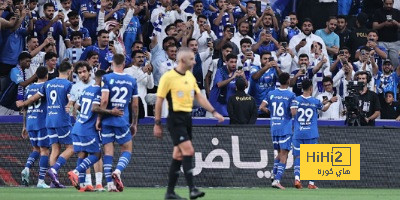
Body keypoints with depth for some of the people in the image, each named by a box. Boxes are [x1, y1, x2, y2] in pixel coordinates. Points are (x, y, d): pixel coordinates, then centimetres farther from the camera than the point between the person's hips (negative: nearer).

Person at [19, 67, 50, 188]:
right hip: (43, 123, -5)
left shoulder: (29, 88, 13)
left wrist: (24, 126, 21)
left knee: (36, 149, 19)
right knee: (44, 150, -1)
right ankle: (41, 181, -6)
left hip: (30, 123, 5)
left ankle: (27, 169, -7)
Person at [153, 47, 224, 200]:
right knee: (188, 151, -18)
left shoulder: (190, 77, 12)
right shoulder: (168, 77, -10)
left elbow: (199, 97, 16)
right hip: (175, 118, -8)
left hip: (187, 118, 8)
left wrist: (214, 112, 6)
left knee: (179, 155, 8)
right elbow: (159, 100, -7)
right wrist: (157, 123, -8)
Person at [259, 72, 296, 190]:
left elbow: (262, 107, 0)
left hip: (274, 127, 5)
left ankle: (274, 174, 9)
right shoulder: (291, 95, -7)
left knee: (280, 153, 21)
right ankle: (277, 180, -16)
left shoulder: (271, 94, 6)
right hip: (286, 129, -5)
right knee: (283, 155, -6)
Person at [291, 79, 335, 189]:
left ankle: (297, 178, -17)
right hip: (311, 134, 0)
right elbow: (324, 108, 19)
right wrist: (330, 102, 37)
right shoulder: (315, 102, 1)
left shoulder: (296, 100, -2)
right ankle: (311, 183, 5)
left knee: (298, 157, 5)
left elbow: (293, 113, -15)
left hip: (298, 134, 0)